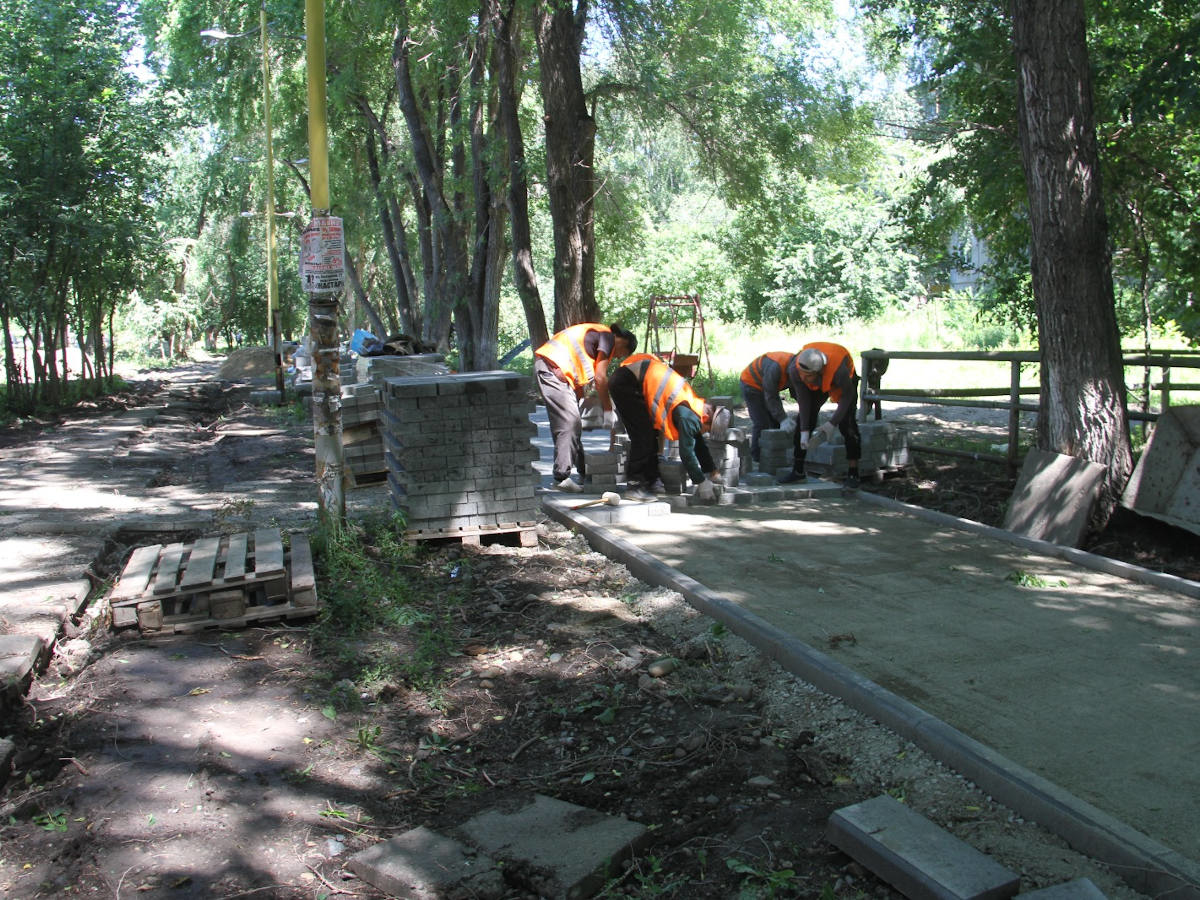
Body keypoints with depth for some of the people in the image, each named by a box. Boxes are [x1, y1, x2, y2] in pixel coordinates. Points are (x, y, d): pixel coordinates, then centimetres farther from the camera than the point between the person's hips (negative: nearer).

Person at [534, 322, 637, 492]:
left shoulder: (596, 334, 26)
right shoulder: (608, 337, -3)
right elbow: (600, 378, -10)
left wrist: (579, 403, 26)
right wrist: (608, 411, -4)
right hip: (553, 368, -10)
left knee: (573, 424, 14)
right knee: (568, 424, -12)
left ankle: (583, 472, 21)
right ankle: (561, 477, -14)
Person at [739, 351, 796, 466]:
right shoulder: (775, 367, -39)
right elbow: (770, 398, -33)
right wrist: (783, 419, -36)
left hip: (767, 387, 8)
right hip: (751, 384, -8)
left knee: (775, 421, 3)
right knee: (761, 423, -13)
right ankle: (757, 458, -5)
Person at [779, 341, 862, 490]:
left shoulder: (839, 370, -46)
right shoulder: (794, 370, -35)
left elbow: (848, 395, -25)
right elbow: (803, 400, -23)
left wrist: (832, 424, -28)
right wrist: (805, 431, -25)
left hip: (845, 382, -3)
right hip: (818, 385, 3)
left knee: (847, 423, -16)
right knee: (803, 419, -4)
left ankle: (852, 474, -7)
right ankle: (798, 471, 7)